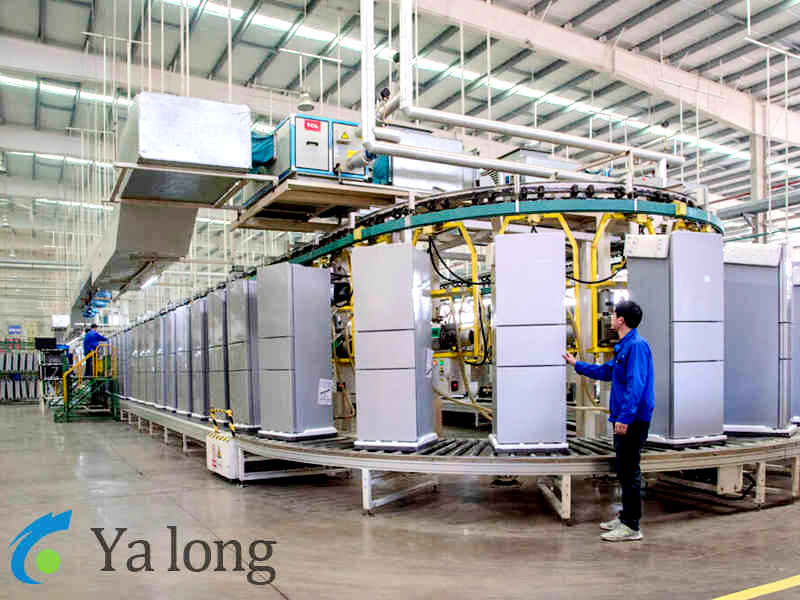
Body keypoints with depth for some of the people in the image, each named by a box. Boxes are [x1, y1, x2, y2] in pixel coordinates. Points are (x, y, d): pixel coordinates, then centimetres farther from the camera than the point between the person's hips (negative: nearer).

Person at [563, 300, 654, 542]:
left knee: (629, 472, -4)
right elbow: (606, 371, 28)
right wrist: (577, 364, 35)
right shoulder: (624, 346, 15)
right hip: (623, 419, 10)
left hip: (633, 421, -10)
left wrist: (625, 418, -27)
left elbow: (636, 385, -25)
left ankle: (631, 527, 4)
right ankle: (626, 518, 27)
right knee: (624, 470, 17)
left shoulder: (636, 345, -17)